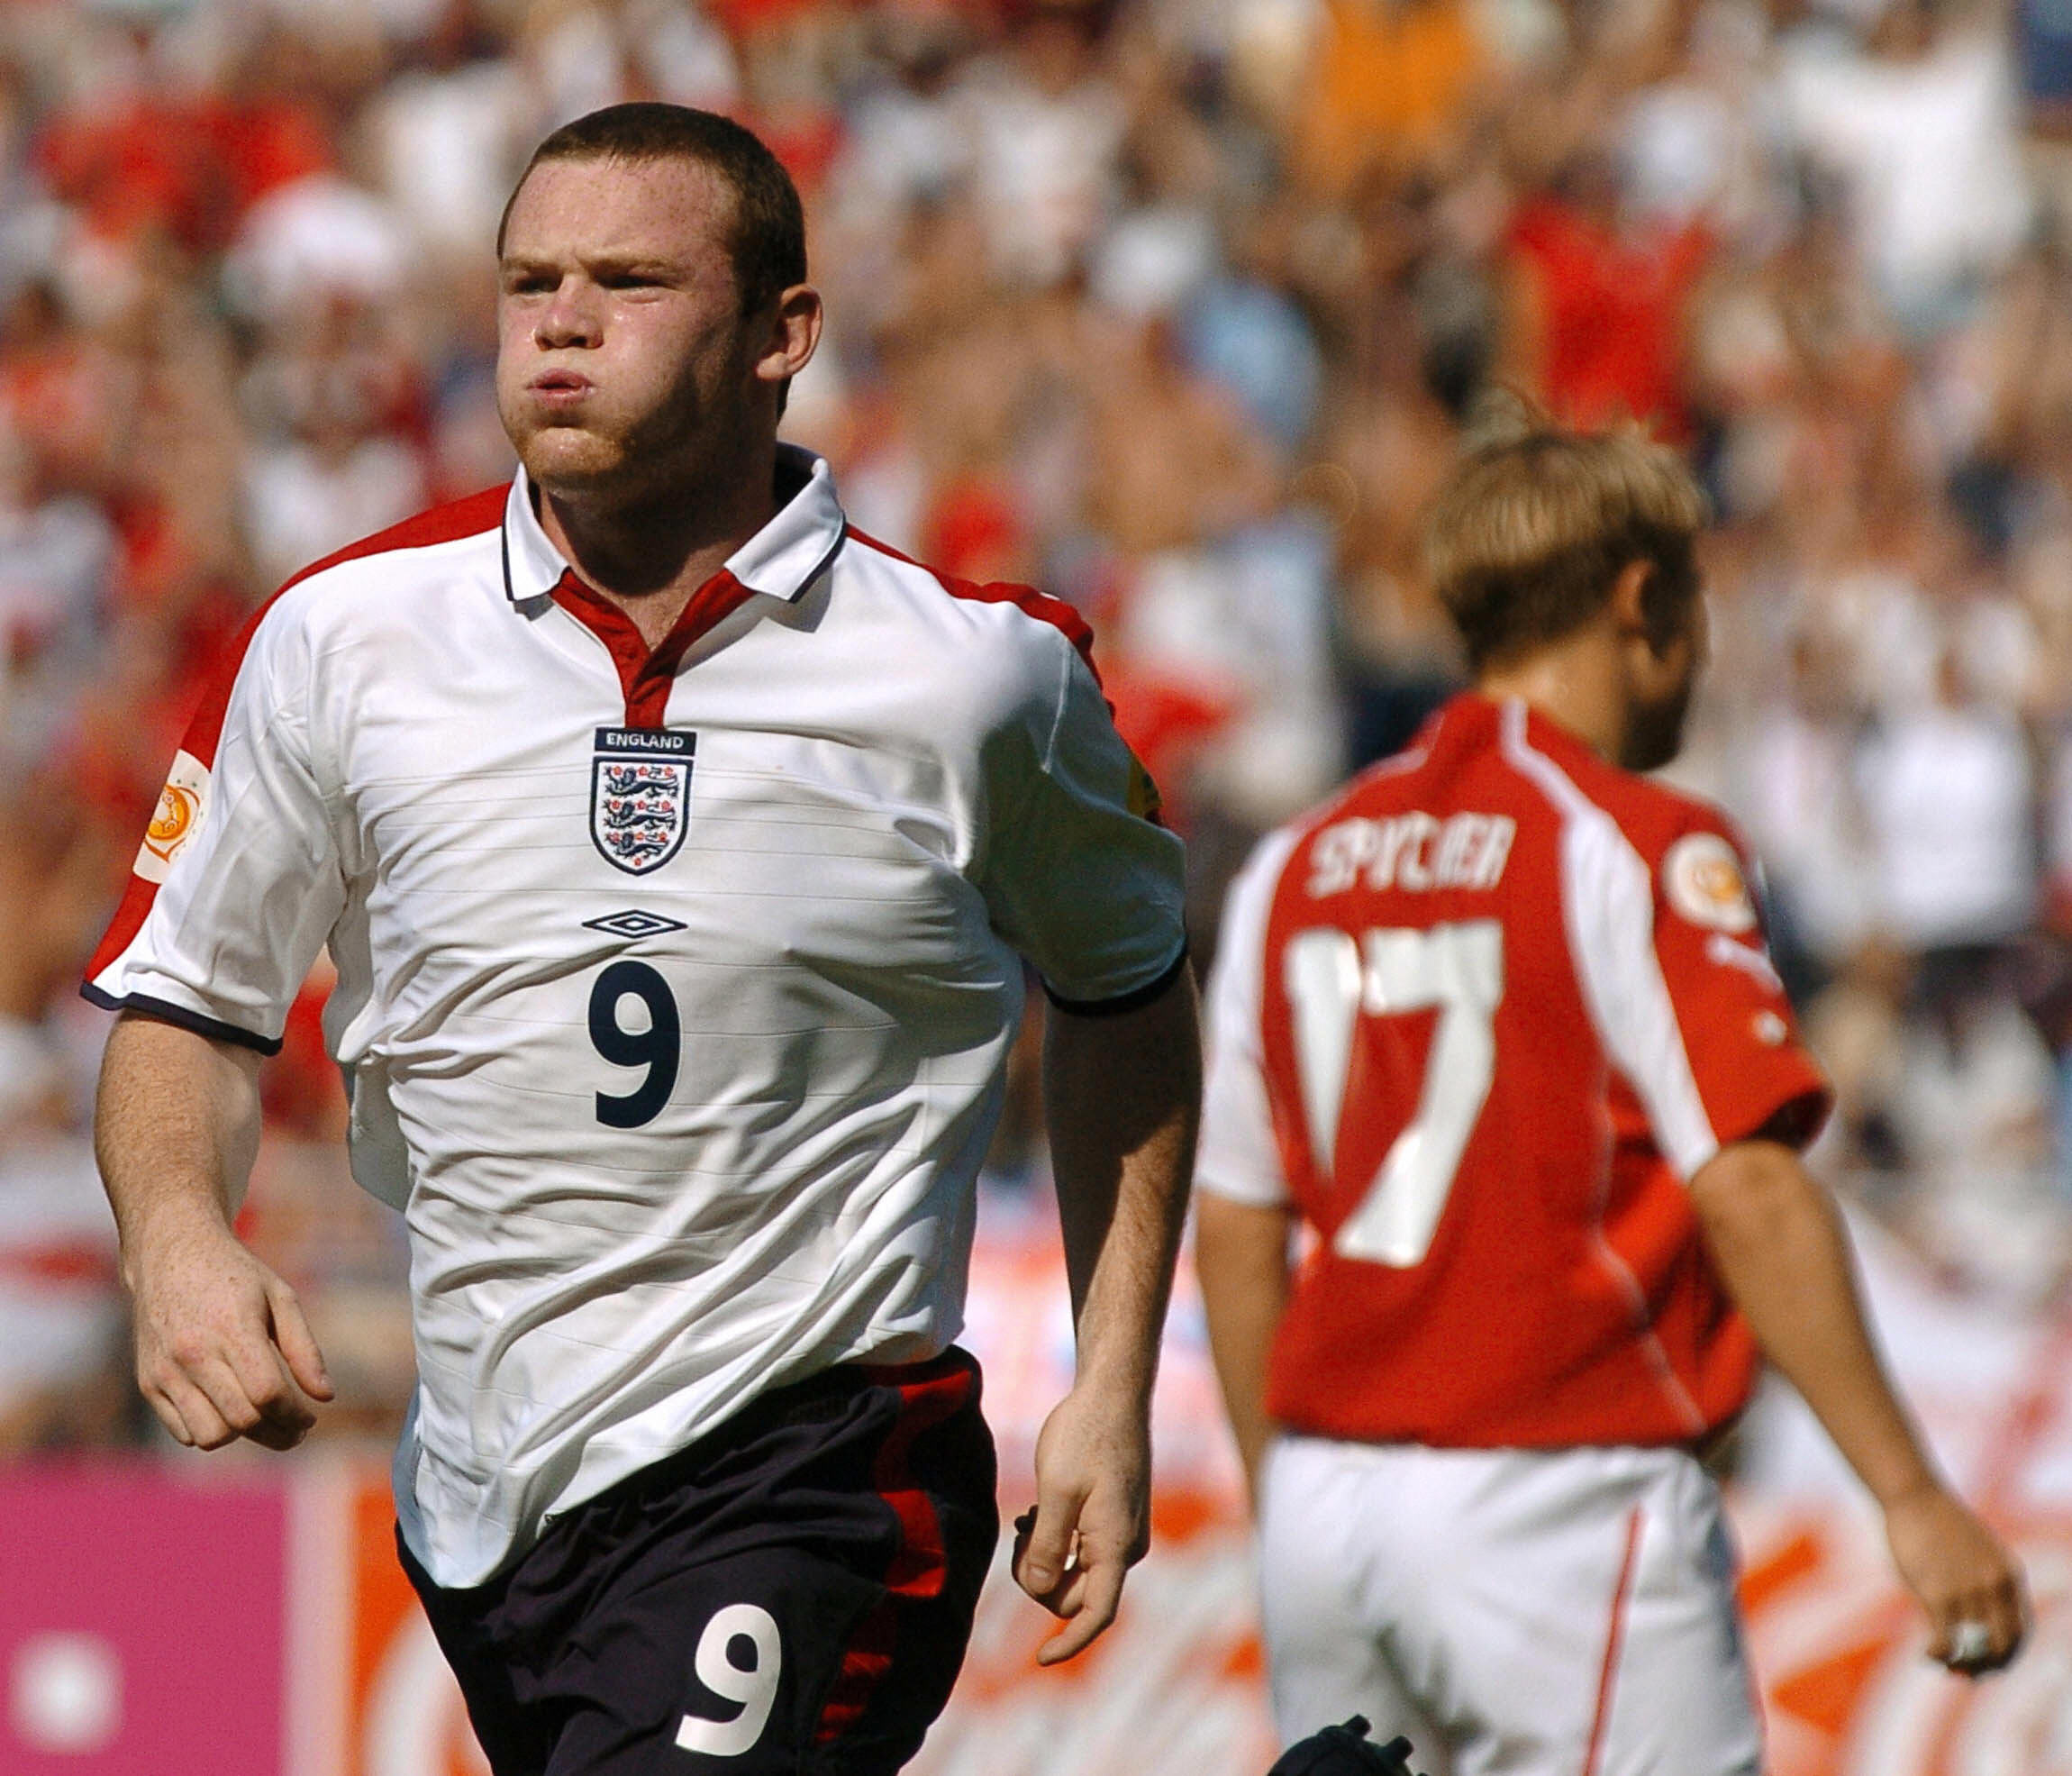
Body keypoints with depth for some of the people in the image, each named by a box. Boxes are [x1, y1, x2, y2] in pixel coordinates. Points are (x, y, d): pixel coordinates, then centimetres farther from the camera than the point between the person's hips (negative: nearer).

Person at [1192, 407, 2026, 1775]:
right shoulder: (1641, 851, -8)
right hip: (1557, 1497, -6)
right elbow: (1749, 1193, -17)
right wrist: (1913, 1497, -16)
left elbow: (1231, 1217, 14)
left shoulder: (1297, 864, 11)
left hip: (1331, 1499, 7)